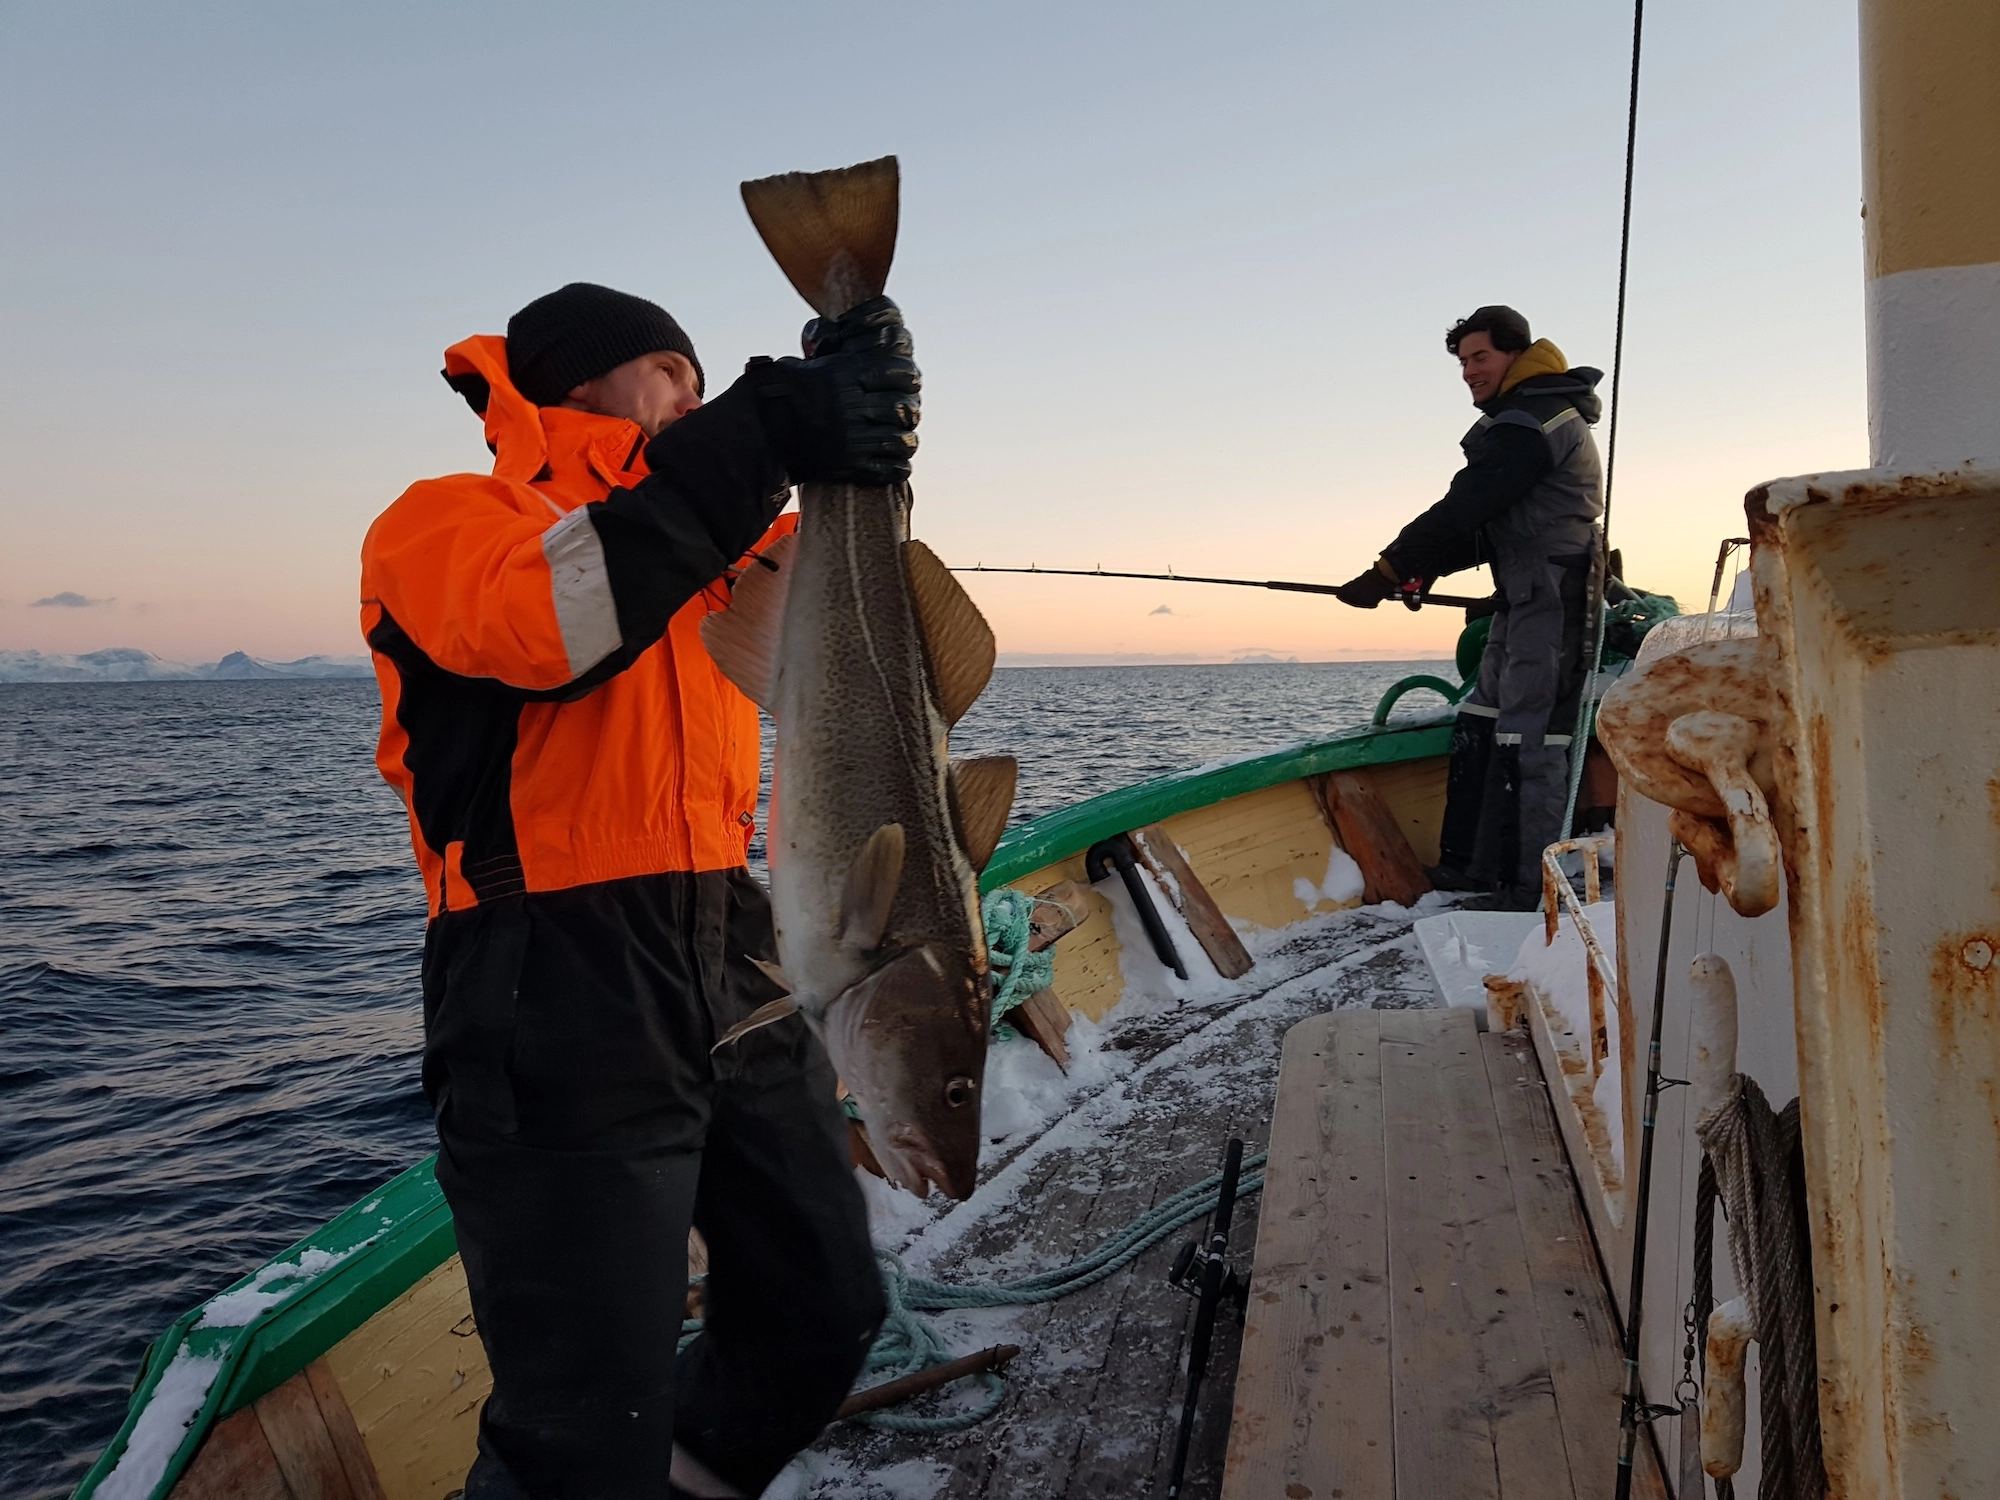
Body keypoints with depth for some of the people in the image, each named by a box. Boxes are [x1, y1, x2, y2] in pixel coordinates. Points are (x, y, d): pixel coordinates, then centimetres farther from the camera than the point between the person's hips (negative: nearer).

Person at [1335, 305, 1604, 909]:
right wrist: (1425, 570, 10)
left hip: (1551, 596, -11)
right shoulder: (1537, 416, 21)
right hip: (1524, 597, 11)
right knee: (1478, 725, 13)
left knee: (1528, 739, -11)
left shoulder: (1528, 423, -14)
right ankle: (1471, 866, 18)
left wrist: (1387, 573, -15)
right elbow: (1487, 521, 20)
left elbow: (1463, 509, -20)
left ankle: (1535, 891, -6)